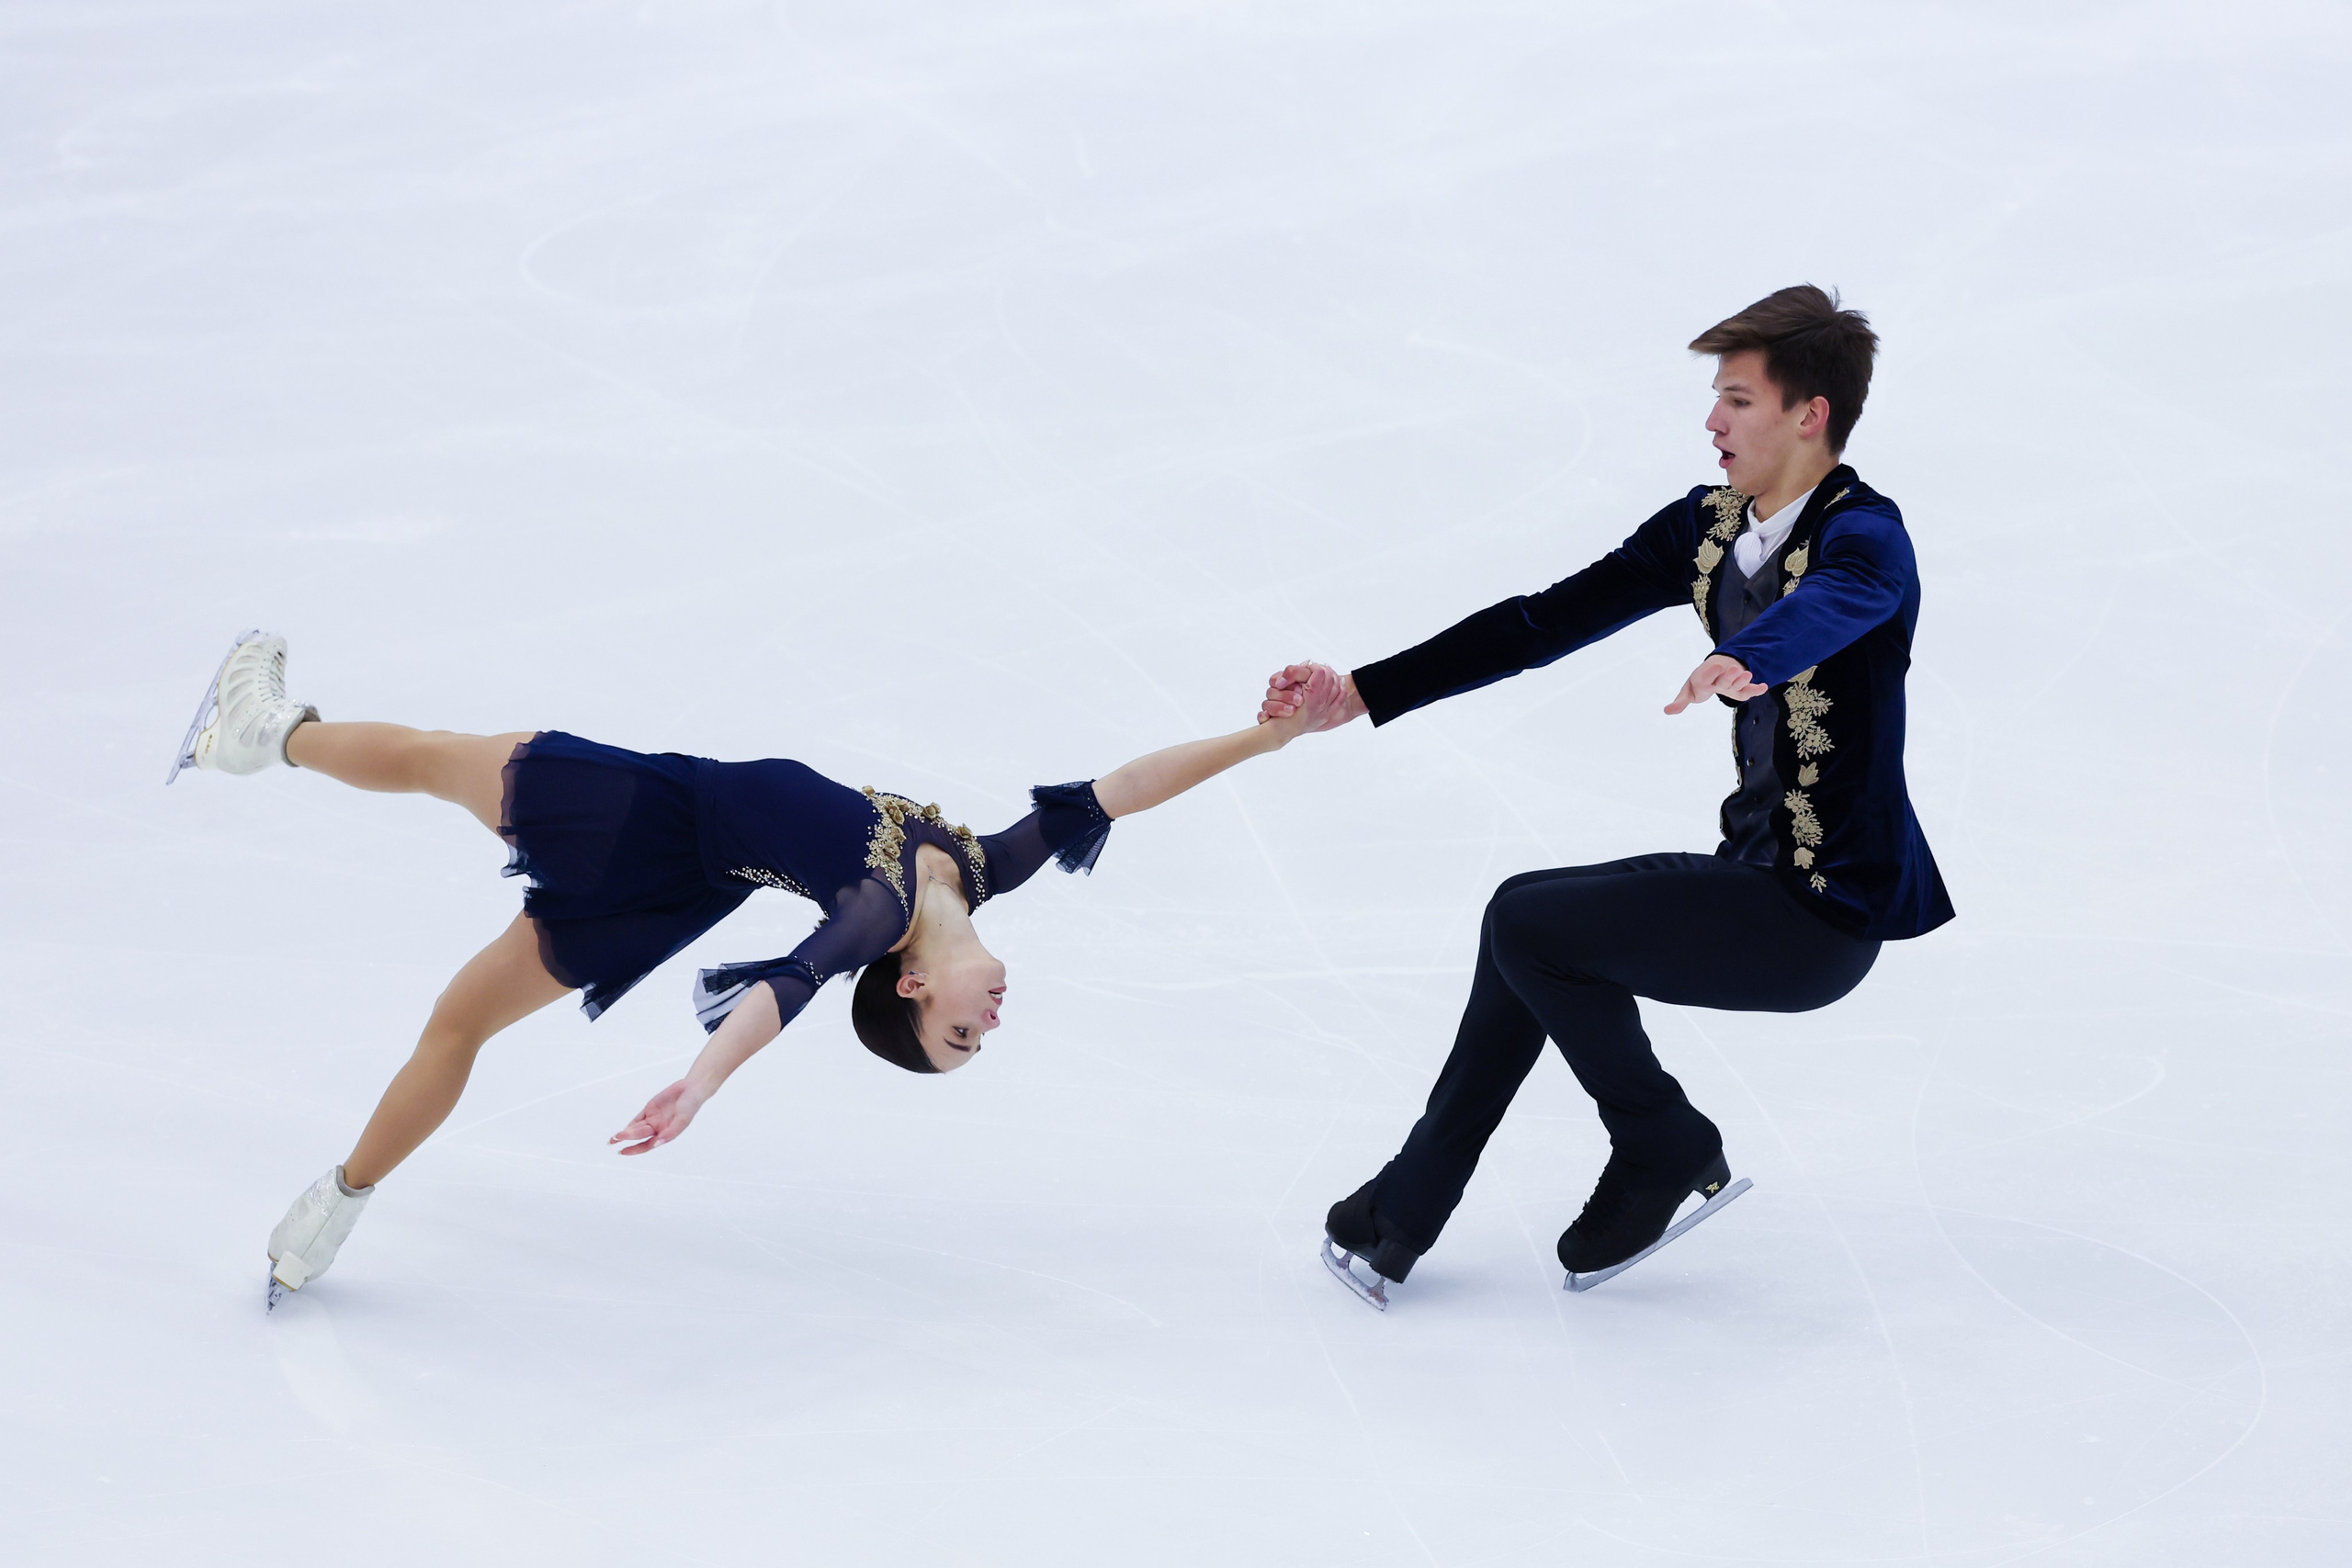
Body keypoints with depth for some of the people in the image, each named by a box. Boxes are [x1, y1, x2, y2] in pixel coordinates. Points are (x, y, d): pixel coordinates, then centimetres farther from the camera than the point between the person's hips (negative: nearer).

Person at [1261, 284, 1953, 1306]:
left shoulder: (1863, 535, -17)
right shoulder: (1708, 526, 8)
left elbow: (1834, 602, -42)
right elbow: (1548, 621, 8)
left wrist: (1745, 662, -65)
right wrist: (1365, 695, 3)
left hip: (1826, 913, -9)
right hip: (1756, 872, 9)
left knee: (1527, 923, -13)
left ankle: (1672, 1155, 5)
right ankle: (1399, 1218, 16)